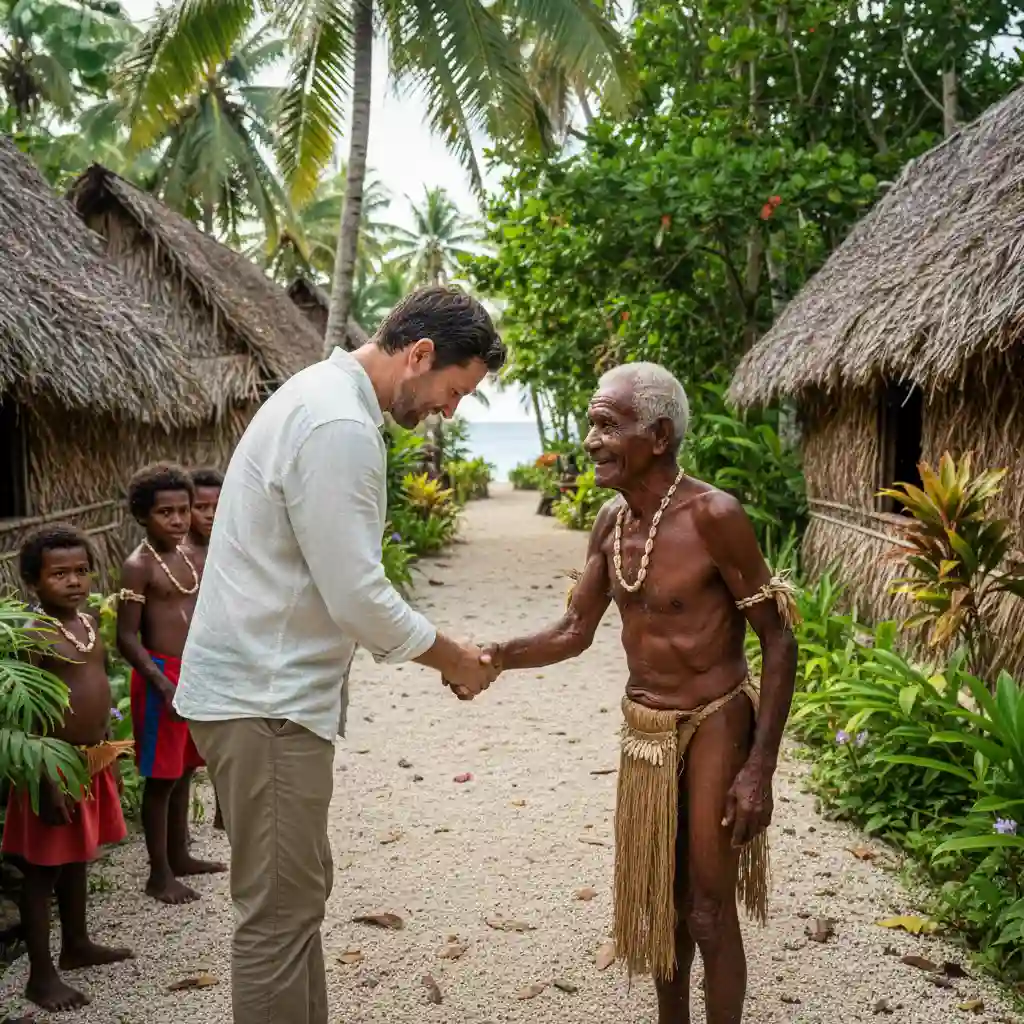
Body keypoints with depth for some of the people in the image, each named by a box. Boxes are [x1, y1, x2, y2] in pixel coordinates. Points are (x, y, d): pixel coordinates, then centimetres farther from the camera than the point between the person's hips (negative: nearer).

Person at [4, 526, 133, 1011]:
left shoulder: (90, 621, 6)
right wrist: (46, 782, -24)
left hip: (95, 759, 8)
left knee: (77, 858, 22)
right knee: (42, 868, 4)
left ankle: (76, 944, 38)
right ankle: (41, 975, 13)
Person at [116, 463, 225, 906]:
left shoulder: (188, 557, 8)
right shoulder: (139, 566, -14)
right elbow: (127, 638, -17)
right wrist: (166, 685, -23)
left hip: (194, 672, 7)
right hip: (161, 676, -7)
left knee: (184, 771, 17)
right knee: (161, 778, 1)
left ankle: (179, 855, 32)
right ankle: (159, 874, 11)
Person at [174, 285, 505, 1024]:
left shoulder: (326, 396, 12)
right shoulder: (339, 426, -21)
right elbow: (356, 596, -22)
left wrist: (438, 649, 13)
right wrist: (453, 659, -6)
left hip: (268, 684, 10)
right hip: (263, 697, -10)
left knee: (294, 896, 19)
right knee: (281, 908, 0)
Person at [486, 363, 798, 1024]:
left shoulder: (712, 516, -21)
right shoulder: (611, 521, -1)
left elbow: (779, 641, -17)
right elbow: (575, 633, 6)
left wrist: (760, 770, -19)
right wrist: (494, 658, -12)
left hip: (713, 726, -6)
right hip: (645, 728, 6)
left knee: (709, 911, 2)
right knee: (660, 900, 18)